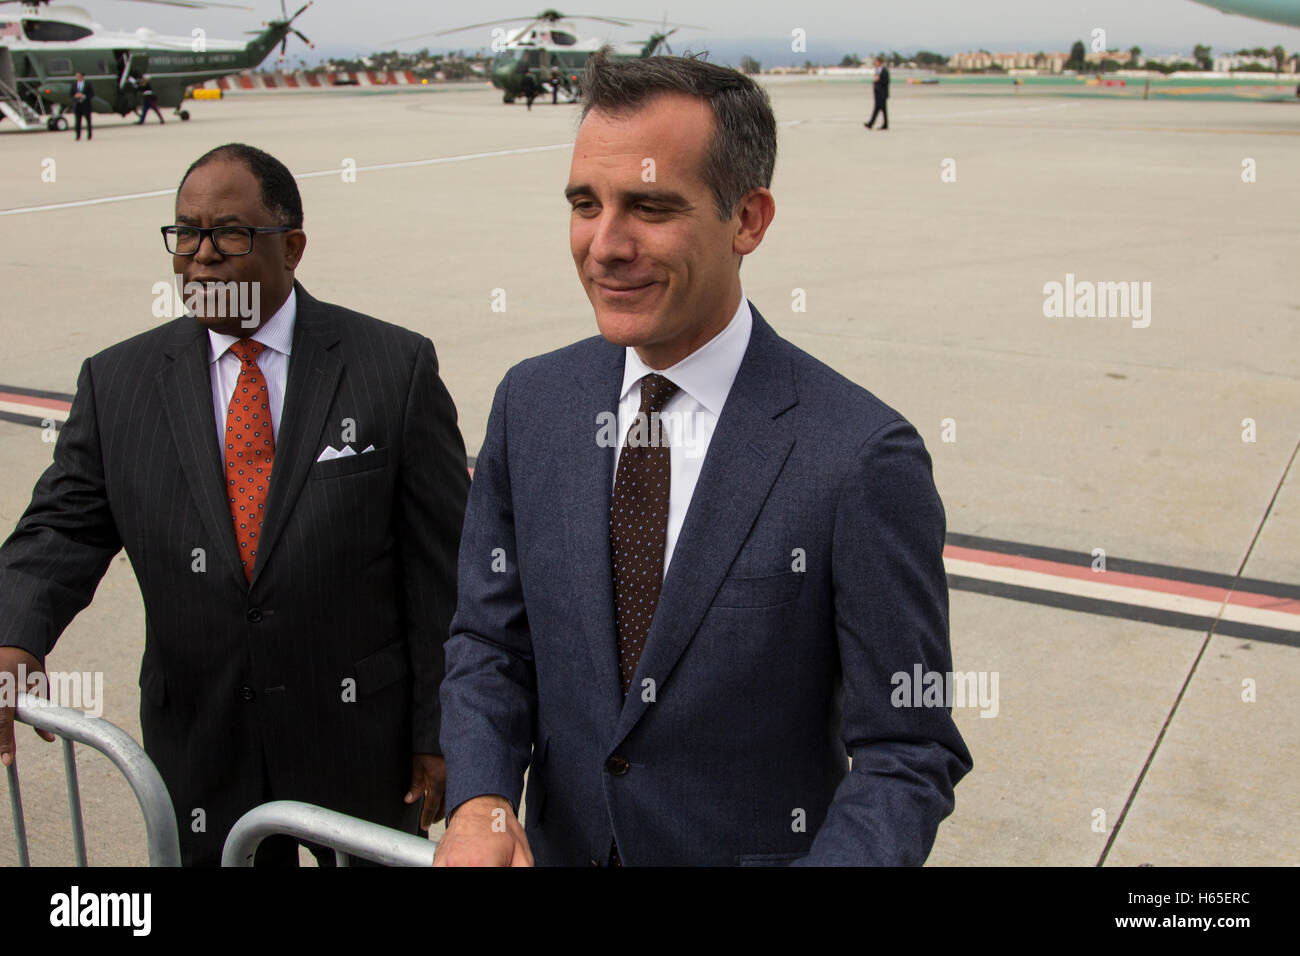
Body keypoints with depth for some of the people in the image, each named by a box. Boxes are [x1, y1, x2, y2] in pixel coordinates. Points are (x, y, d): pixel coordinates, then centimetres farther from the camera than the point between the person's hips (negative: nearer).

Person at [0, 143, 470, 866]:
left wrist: (440, 736, -7)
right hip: (199, 748, 2)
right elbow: (63, 530, 0)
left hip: (360, 736, -1)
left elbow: (443, 564, -7)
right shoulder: (117, 383, 2)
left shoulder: (395, 366, -7)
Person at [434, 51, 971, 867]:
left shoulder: (863, 456, -23)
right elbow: (491, 642, 0)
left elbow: (907, 756, -17)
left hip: (760, 845, -3)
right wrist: (479, 804, -17)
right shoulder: (530, 404, -7)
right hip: (559, 845, 4)